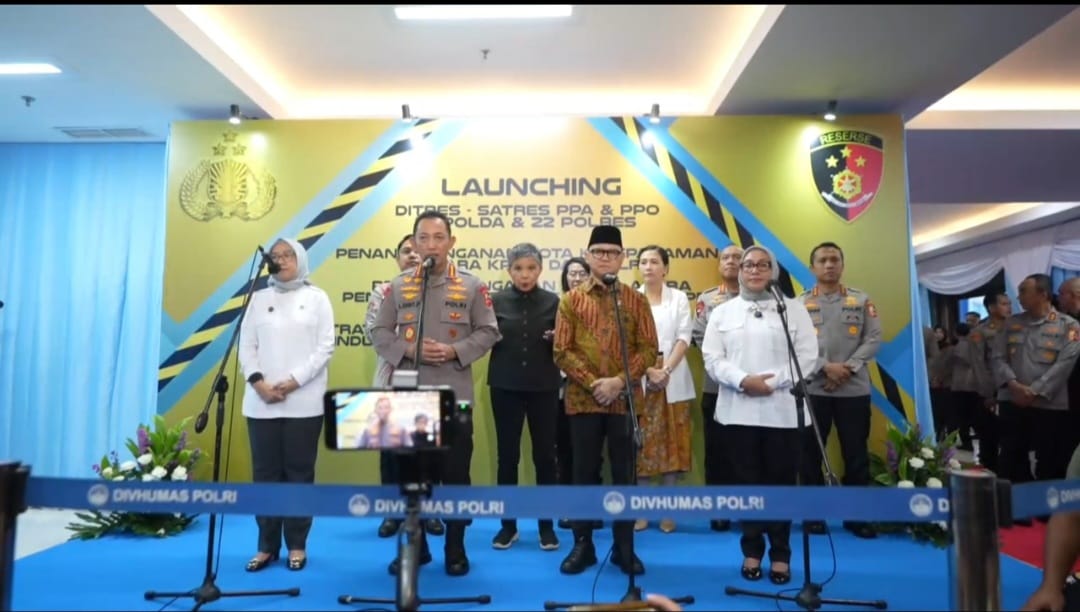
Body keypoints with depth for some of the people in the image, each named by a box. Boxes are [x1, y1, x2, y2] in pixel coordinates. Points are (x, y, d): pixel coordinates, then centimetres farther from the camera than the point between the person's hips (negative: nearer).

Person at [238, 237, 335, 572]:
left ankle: (297, 545, 14)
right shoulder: (259, 298, 12)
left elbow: (325, 347, -3)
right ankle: (267, 545, 17)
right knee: (265, 473, 6)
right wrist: (259, 382, -10)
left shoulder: (316, 297, 5)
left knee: (299, 472, 3)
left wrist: (294, 381, -13)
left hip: (304, 402, -2)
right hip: (261, 402, 3)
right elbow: (246, 346, 7)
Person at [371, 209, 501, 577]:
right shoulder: (398, 287, 6)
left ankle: (455, 549, 22)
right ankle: (414, 546, 26)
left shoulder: (472, 286, 2)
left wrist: (455, 351, -14)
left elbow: (487, 333, 0)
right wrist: (407, 349, -12)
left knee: (455, 473, 6)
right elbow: (380, 333, 6)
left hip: (454, 396, -1)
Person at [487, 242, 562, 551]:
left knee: (545, 455, 4)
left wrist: (558, 339, -16)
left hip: (544, 387, 0)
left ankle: (546, 525, 19)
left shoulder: (552, 301, 2)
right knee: (507, 455, 5)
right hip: (505, 386, 0)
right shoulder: (497, 301, 2)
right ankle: (508, 525, 20)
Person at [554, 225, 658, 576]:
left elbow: (649, 350, 0)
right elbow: (562, 351, -1)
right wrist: (592, 383, -13)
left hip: (625, 400, 0)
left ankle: (624, 547, 20)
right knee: (585, 473, 7)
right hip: (583, 400, 0)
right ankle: (583, 545, 20)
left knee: (625, 474, 7)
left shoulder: (636, 301, 5)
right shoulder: (570, 301, 4)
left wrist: (619, 382, -13)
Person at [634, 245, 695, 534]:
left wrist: (666, 371, -16)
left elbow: (684, 338, -2)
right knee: (641, 445, 2)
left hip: (674, 382, 1)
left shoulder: (679, 298, 7)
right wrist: (648, 371, -15)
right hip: (639, 381, 0)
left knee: (671, 444, 4)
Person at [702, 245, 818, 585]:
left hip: (783, 410, -1)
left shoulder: (794, 309, 6)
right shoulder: (722, 312, 9)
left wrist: (773, 382, -14)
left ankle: (780, 554, 20)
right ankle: (752, 551, 21)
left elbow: (807, 357, -3)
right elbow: (712, 359, 0)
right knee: (747, 481, 8)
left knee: (781, 482, 6)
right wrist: (743, 380, -15)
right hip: (738, 410, 1)